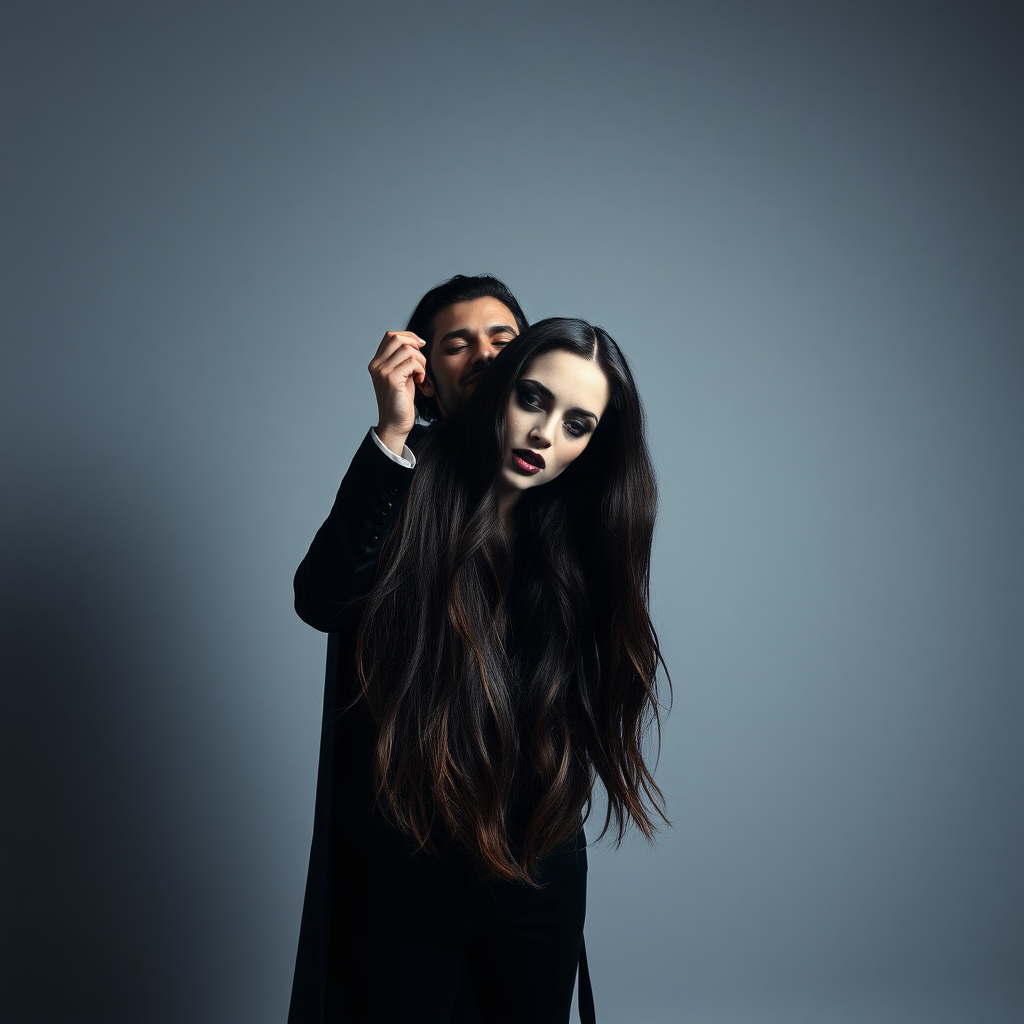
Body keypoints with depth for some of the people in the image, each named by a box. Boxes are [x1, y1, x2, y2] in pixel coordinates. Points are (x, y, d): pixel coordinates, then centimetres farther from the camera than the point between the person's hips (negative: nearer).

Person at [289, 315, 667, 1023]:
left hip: (540, 877, 4)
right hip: (399, 878, -3)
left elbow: (591, 709, 7)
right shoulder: (410, 494, -10)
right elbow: (320, 603, -29)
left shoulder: (578, 540, 1)